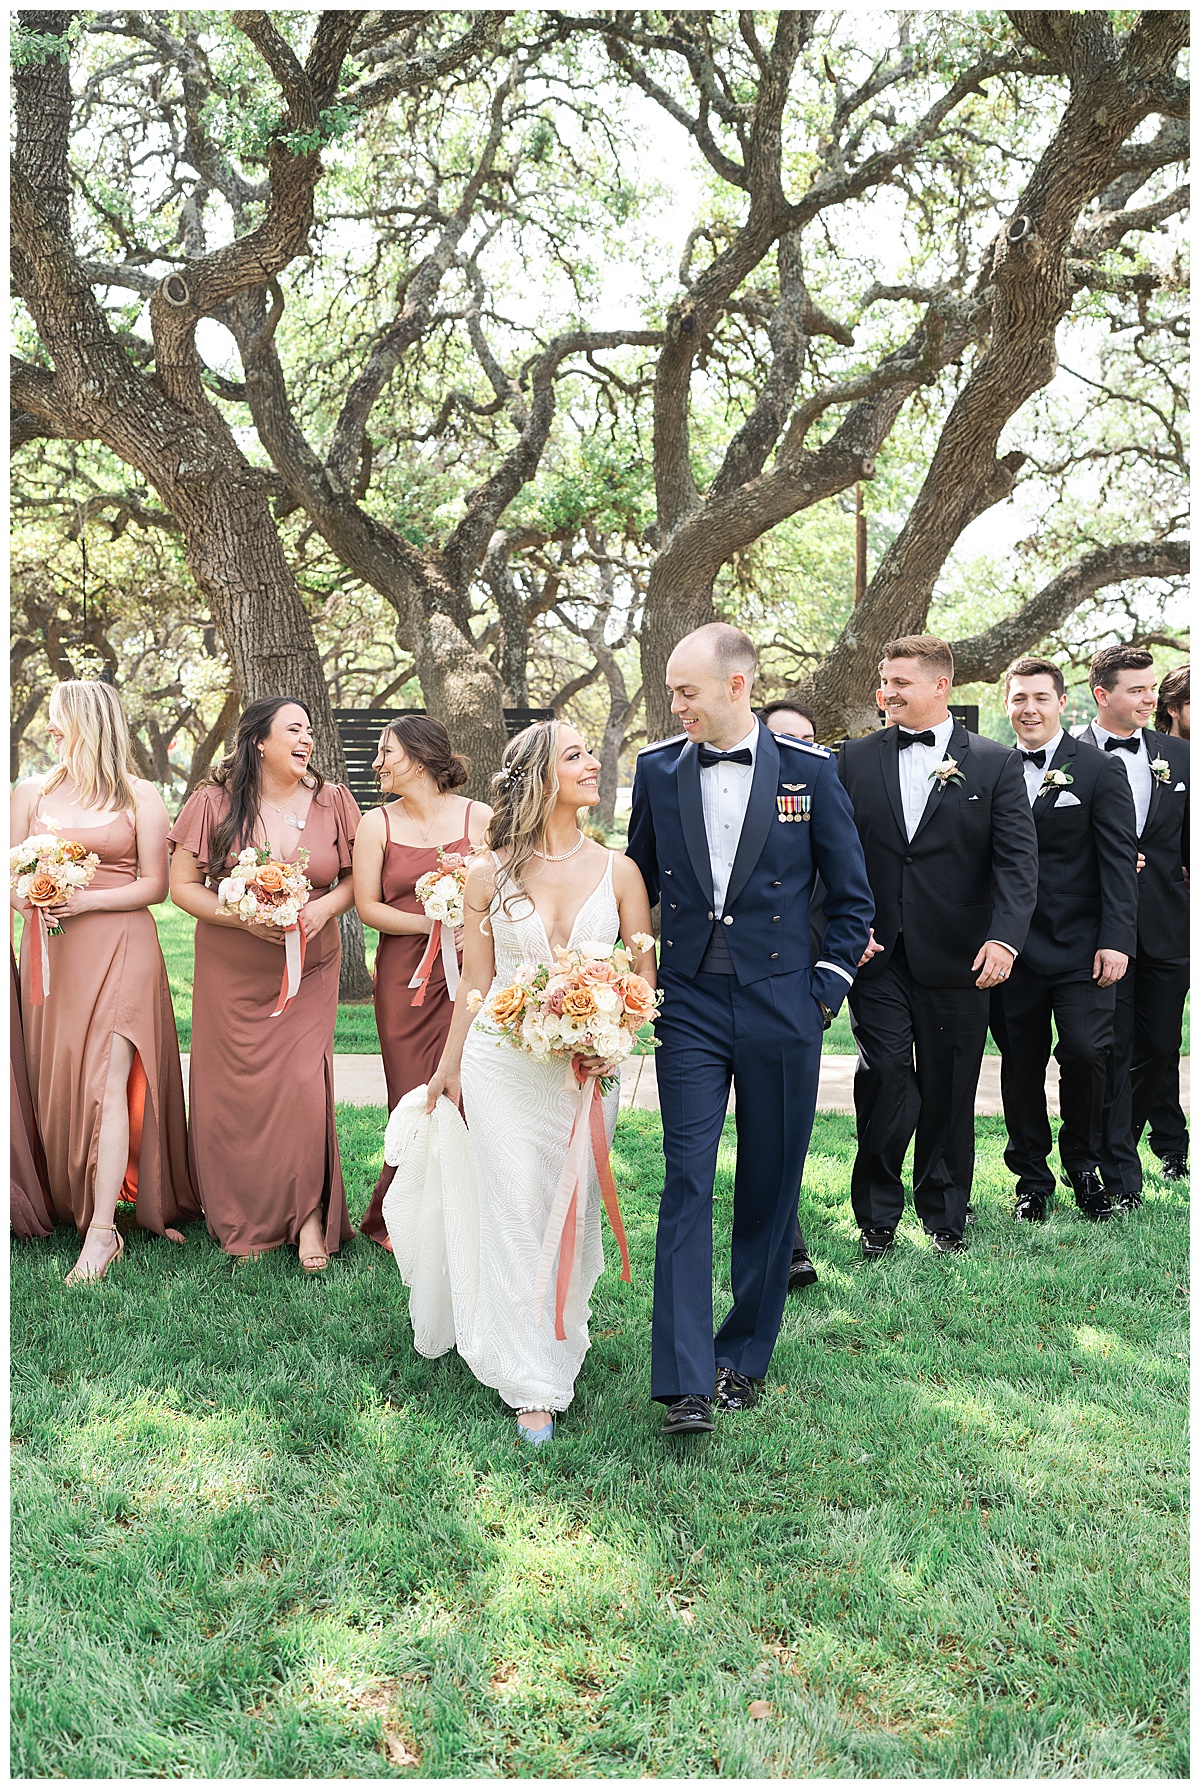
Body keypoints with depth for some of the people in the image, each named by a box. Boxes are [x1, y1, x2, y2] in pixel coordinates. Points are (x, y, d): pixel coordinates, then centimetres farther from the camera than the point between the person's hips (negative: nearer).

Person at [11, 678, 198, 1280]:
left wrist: (85, 901, -13)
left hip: (120, 946, -4)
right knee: (56, 1079, 5)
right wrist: (29, 897, -11)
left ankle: (102, 1231, -13)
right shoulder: (31, 793, 12)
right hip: (51, 951, 4)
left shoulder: (140, 797, 2)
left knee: (108, 1080, -12)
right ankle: (69, 1203, 20)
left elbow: (154, 885, -1)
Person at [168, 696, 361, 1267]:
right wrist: (244, 917, -15)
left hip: (309, 966, 0)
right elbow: (183, 886, -1)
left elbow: (357, 877, 8)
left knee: (303, 1085, -9)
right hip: (231, 969, 0)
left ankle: (310, 1213, 9)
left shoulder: (332, 802, 1)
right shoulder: (215, 802, -3)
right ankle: (244, 1222, 20)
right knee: (236, 1090, 3)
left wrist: (324, 908, -13)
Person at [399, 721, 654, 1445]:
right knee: (516, 1215, 2)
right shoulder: (491, 873, -2)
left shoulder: (617, 870, -1)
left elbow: (645, 973, 2)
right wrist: (450, 1065, 12)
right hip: (503, 1064, -1)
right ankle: (534, 1384, 16)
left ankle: (563, 1336, 33)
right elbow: (477, 983, 6)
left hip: (587, 1066, 1)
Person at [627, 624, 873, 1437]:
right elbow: (638, 883, 14)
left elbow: (853, 898, 4)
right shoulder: (658, 768, 3)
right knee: (688, 1186, -4)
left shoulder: (809, 770, -3)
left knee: (770, 1188, 8)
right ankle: (686, 1381, -2)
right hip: (689, 1005, 1)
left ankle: (745, 1357, 24)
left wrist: (825, 990, -2)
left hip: (782, 1008, -1)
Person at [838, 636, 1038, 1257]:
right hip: (877, 952, 1)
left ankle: (943, 1216, 26)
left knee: (949, 1091, 9)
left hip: (955, 958, 0)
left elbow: (1017, 859, -4)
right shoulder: (855, 759, 7)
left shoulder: (994, 763, 3)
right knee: (883, 1081, -3)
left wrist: (1004, 937, -18)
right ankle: (877, 1217, 13)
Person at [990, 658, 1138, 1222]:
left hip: (1080, 945, -2)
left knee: (1084, 1050, -11)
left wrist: (1115, 939, -12)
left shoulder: (1099, 770, 1)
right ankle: (1031, 1178, 21)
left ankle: (1083, 1166, 13)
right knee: (1021, 1064, 7)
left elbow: (1119, 859, -3)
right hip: (1011, 947, 2)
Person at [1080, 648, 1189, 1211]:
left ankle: (1113, 1143, 31)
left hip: (1165, 926, 4)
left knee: (1159, 1046, 9)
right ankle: (1120, 1177, 11)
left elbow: (1190, 840, 12)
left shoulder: (1177, 755, 10)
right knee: (1112, 1051, 1)